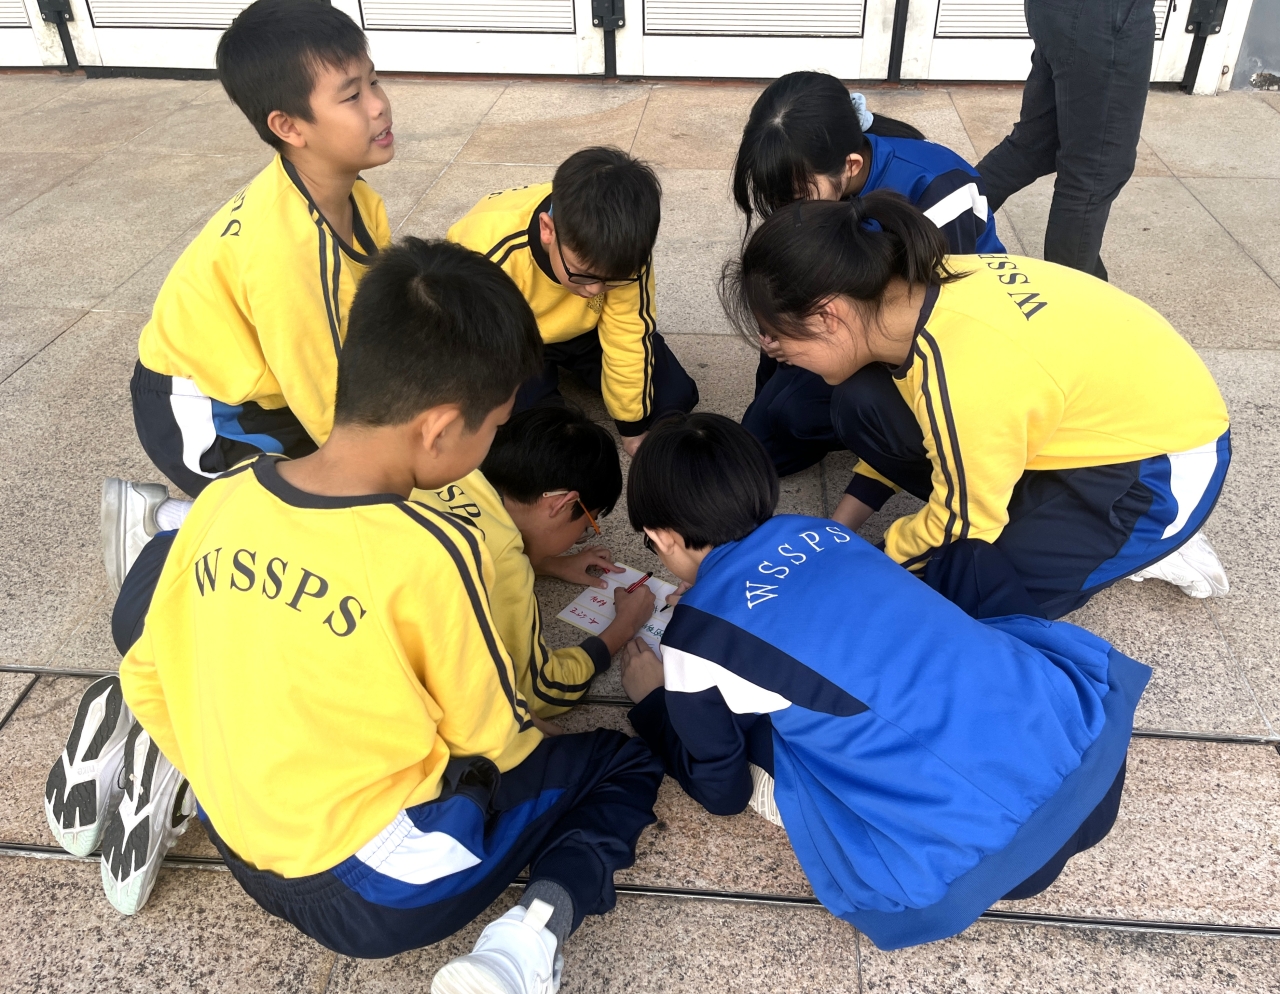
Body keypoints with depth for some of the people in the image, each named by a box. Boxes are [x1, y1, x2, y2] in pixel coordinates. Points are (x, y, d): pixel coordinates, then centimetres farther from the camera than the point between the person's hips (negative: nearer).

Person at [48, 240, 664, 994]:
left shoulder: (222, 501, -9)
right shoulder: (430, 555, -26)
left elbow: (148, 679, 3)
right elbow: (496, 741, -11)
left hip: (247, 852, 6)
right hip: (386, 890, -5)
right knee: (626, 760, 10)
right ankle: (539, 924, -13)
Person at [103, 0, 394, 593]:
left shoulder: (353, 196, -10)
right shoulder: (286, 247, -34)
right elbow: (327, 405, -27)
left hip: (265, 386, 8)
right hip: (199, 415, -8)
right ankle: (160, 522, 1)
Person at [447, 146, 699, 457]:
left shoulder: (619, 247, -31)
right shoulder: (491, 255, -39)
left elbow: (629, 334, -19)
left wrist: (634, 426, -10)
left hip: (583, 327, 3)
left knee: (674, 397, -5)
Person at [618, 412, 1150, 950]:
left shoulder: (698, 636, -3)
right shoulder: (819, 532, 13)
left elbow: (722, 791, 14)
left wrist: (654, 700, 29)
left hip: (983, 846, -6)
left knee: (754, 752, 13)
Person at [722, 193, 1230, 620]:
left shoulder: (962, 381, -37)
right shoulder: (919, 289, -13)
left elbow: (961, 525, -20)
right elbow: (893, 429, 6)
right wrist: (838, 531, 5)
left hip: (1164, 459, -7)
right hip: (1098, 410, 7)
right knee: (865, 404, -9)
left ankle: (1142, 547, 5)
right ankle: (1034, 514, 5)